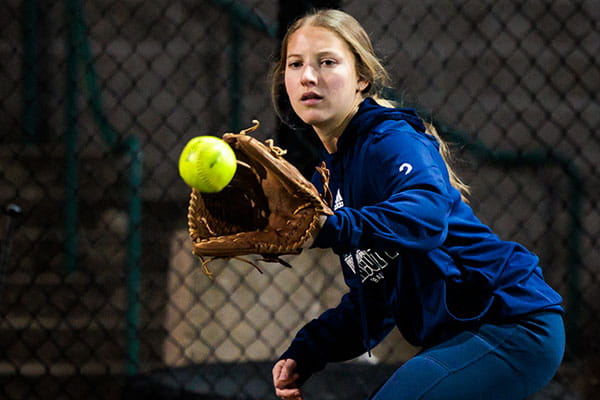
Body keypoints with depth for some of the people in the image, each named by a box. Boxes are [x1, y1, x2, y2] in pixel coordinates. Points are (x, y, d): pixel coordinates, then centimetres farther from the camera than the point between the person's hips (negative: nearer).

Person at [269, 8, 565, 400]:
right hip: (457, 338, 10)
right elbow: (372, 297, 18)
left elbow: (426, 214, -37)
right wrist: (305, 354, 7)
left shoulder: (393, 141, -14)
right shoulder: (327, 179, 14)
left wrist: (330, 229, -50)